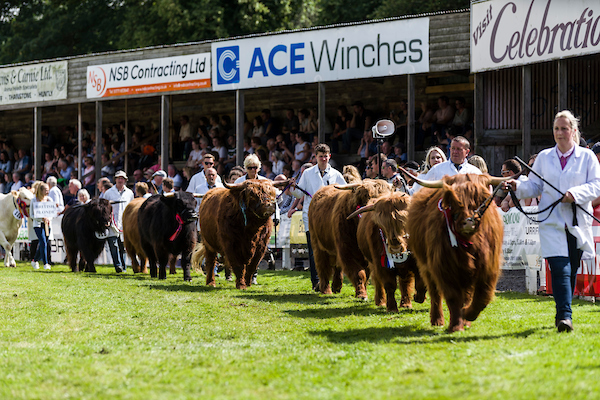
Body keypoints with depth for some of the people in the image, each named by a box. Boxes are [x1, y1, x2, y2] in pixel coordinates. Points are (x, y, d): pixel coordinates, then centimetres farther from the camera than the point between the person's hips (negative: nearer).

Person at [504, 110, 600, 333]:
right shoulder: (544, 157, 13)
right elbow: (534, 186, 13)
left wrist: (575, 194, -16)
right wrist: (517, 187, -6)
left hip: (578, 223, 0)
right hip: (552, 223, 0)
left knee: (571, 271, 6)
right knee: (560, 269, -15)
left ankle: (562, 315, 19)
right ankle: (564, 316, -22)